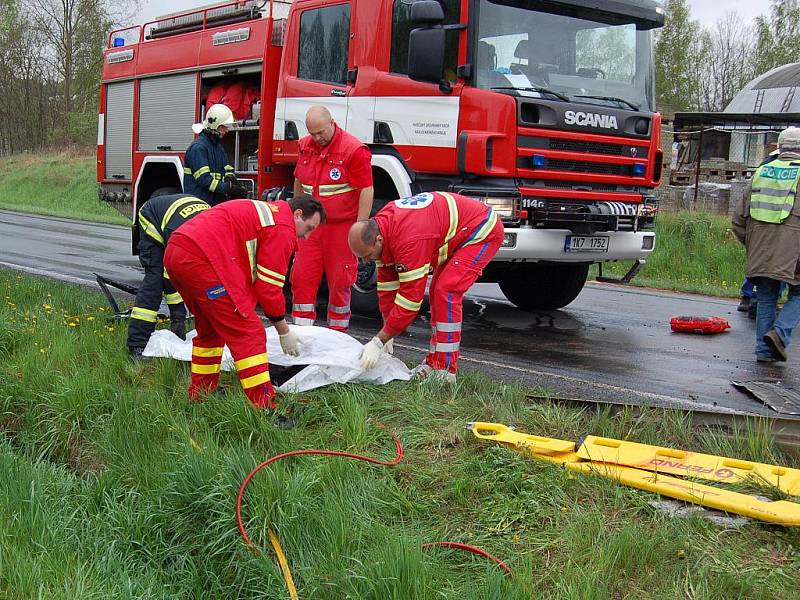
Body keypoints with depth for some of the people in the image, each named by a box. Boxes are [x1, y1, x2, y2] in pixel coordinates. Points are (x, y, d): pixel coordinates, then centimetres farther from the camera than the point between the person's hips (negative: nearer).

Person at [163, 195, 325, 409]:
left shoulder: (266, 211, 28)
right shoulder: (283, 229, -2)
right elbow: (269, 287, -2)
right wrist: (284, 333, 9)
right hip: (202, 259, -10)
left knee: (210, 330, 27)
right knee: (248, 334, -6)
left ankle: (200, 395, 37)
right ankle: (264, 409, -7)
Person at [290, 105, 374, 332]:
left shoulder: (354, 150, -13)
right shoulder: (305, 146, 7)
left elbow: (366, 191, -14)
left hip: (341, 227, -5)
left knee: (339, 282, 4)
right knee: (301, 278, 4)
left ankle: (337, 333, 16)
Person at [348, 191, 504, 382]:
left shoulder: (409, 240, -36)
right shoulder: (379, 226, -7)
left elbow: (410, 296, -33)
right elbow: (386, 283, 2)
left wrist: (379, 341, -29)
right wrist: (387, 333, 3)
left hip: (483, 231, -10)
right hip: (458, 234, 10)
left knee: (447, 292, -20)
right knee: (438, 293, 10)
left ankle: (445, 371, -16)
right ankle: (434, 363, 17)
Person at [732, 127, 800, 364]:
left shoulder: (761, 172, 12)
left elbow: (738, 218, 15)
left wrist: (750, 243, 24)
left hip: (760, 248, 4)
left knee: (766, 299, 12)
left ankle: (764, 350, 11)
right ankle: (780, 332, -10)